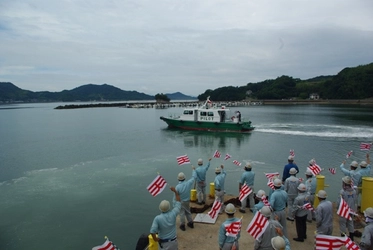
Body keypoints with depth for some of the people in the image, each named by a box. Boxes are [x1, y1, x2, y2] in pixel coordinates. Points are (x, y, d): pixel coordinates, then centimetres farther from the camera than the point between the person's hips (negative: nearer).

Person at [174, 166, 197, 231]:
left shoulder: (177, 186, -26)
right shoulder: (188, 183, -18)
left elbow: (175, 196, -17)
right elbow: (193, 177, -1)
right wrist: (194, 169, 12)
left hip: (180, 202, -4)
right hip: (187, 201, 4)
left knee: (182, 213, 10)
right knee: (188, 212, 22)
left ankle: (182, 226, 22)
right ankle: (190, 223, 35)